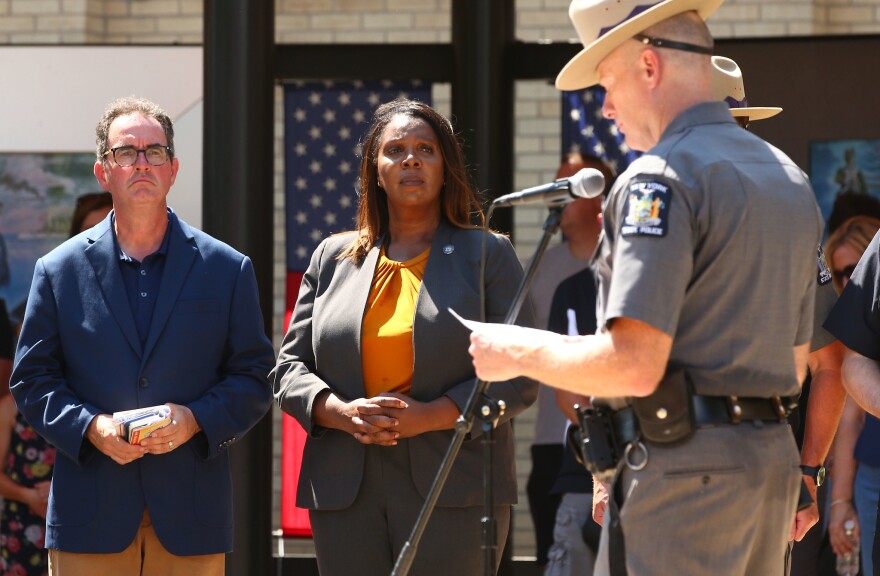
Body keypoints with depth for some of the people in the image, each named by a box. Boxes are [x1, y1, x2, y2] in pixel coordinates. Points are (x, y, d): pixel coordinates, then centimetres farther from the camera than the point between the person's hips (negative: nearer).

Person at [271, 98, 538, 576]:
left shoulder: (487, 255, 7)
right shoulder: (332, 258, 16)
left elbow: (518, 378, -1)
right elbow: (290, 367, 14)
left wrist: (430, 416, -14)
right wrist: (341, 412, -8)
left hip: (453, 493, -3)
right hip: (346, 495, 3)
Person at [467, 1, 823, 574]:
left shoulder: (660, 178, -12)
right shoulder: (791, 179, 17)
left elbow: (633, 365, -20)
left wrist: (517, 351, -6)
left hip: (683, 465, -9)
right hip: (772, 461, 9)